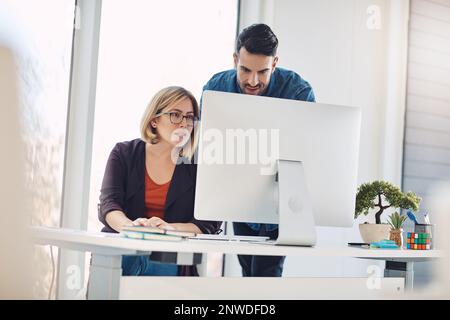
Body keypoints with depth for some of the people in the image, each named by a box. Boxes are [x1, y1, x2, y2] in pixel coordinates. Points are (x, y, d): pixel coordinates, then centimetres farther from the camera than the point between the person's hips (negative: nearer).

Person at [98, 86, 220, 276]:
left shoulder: (197, 165, 6)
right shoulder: (124, 153, 9)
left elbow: (210, 224, -1)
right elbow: (108, 204, -4)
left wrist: (170, 228, -22)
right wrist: (130, 226, -28)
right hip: (120, 249, 0)